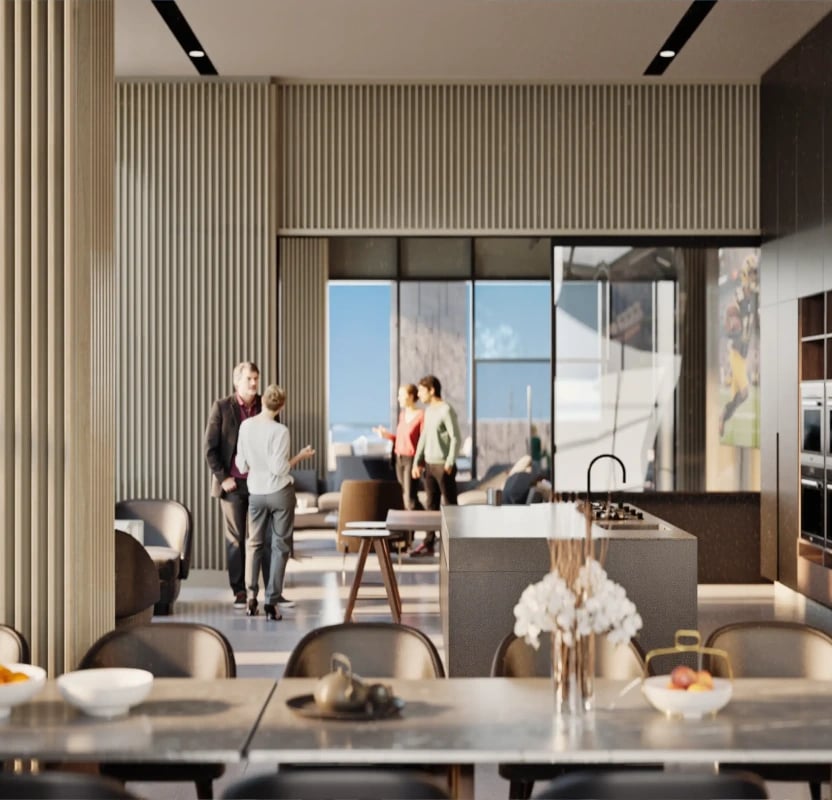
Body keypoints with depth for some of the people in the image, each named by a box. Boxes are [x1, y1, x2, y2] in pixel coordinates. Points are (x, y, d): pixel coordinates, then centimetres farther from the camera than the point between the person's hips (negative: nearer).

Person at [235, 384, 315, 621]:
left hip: (256, 493, 3)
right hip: (280, 492, -3)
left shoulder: (245, 426, -4)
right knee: (280, 546, 5)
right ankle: (271, 602, 1)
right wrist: (300, 456, -4)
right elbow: (279, 468, -16)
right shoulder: (280, 431, -15)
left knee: (254, 543, 18)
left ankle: (251, 595, 9)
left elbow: (242, 466, 2)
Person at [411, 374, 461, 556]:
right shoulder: (428, 410, 14)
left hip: (443, 465, -8)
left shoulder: (446, 410, -12)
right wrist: (417, 461, 14)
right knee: (431, 505, 9)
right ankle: (428, 544, 13)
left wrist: (449, 463, -20)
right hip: (429, 464, 8)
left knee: (450, 505, -2)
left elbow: (455, 438, -15)